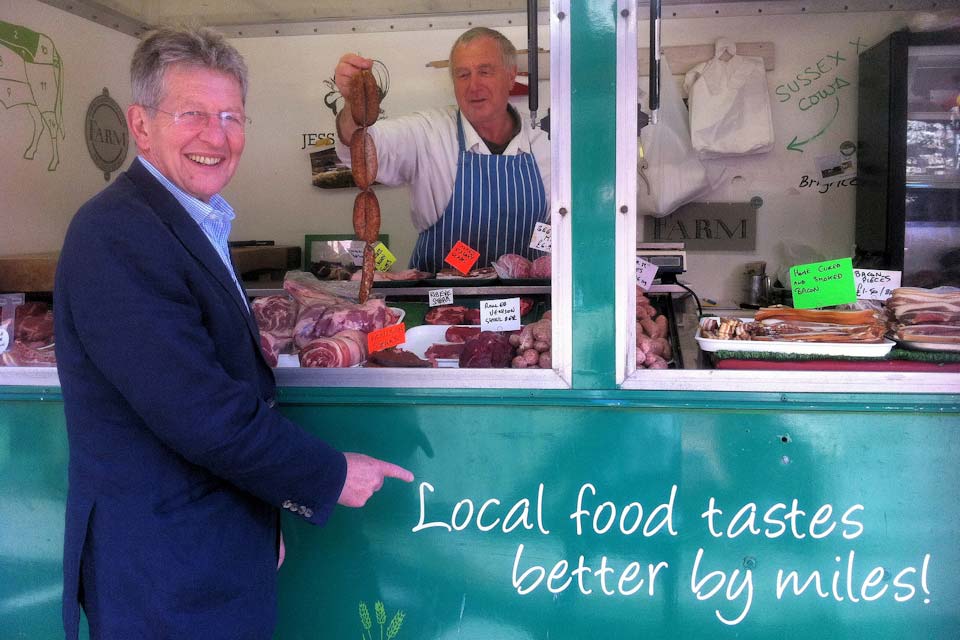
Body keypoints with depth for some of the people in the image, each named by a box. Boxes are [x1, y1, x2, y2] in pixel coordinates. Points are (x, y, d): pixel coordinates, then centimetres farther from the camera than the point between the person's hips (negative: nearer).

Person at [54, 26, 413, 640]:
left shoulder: (199, 226, 10)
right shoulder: (116, 234, -21)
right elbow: (203, 417, -25)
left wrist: (265, 526, 13)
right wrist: (332, 475, -13)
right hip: (164, 577, -8)